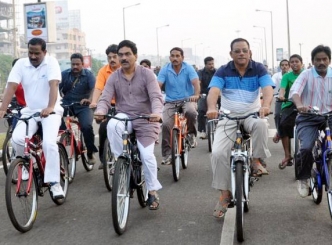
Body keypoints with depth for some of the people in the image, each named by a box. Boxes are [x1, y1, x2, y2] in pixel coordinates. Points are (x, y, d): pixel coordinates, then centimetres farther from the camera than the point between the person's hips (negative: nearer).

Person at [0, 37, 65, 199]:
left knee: (49, 143, -25)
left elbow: (53, 85, -27)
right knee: (17, 139, -21)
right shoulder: (21, 64, -3)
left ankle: (54, 183, -13)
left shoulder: (51, 63, -12)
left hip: (51, 112, -3)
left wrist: (50, 108, -43)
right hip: (30, 111, 3)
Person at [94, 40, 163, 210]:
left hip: (145, 120, -2)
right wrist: (100, 111, -33)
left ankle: (153, 192, 7)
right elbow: (105, 98, -9)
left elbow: (156, 97, -18)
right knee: (112, 125, -34)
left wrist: (156, 112, -40)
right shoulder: (114, 77, 1)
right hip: (124, 116, 2)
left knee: (147, 155, -11)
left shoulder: (146, 74, -7)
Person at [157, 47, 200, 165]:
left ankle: (191, 133, -3)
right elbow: (158, 85, -12)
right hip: (170, 102, 2)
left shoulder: (188, 68, -5)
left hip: (187, 100, -2)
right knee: (166, 124, -18)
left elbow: (196, 82, -19)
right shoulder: (165, 70, -3)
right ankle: (167, 154, -5)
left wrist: (196, 95, -39)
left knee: (191, 112, -35)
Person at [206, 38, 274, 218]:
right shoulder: (223, 71, -2)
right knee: (218, 153, -16)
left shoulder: (259, 69, -1)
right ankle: (225, 194, 0)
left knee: (261, 124, -37)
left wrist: (266, 105, -38)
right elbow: (213, 91, -17)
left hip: (252, 114, 0)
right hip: (228, 117, 1)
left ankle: (256, 161, -12)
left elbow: (267, 88, -16)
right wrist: (211, 108, -39)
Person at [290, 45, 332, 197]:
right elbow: (294, 91, -19)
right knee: (306, 148, -23)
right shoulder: (306, 74, -2)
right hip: (308, 118, -3)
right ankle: (303, 179, 2)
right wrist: (299, 105, -41)